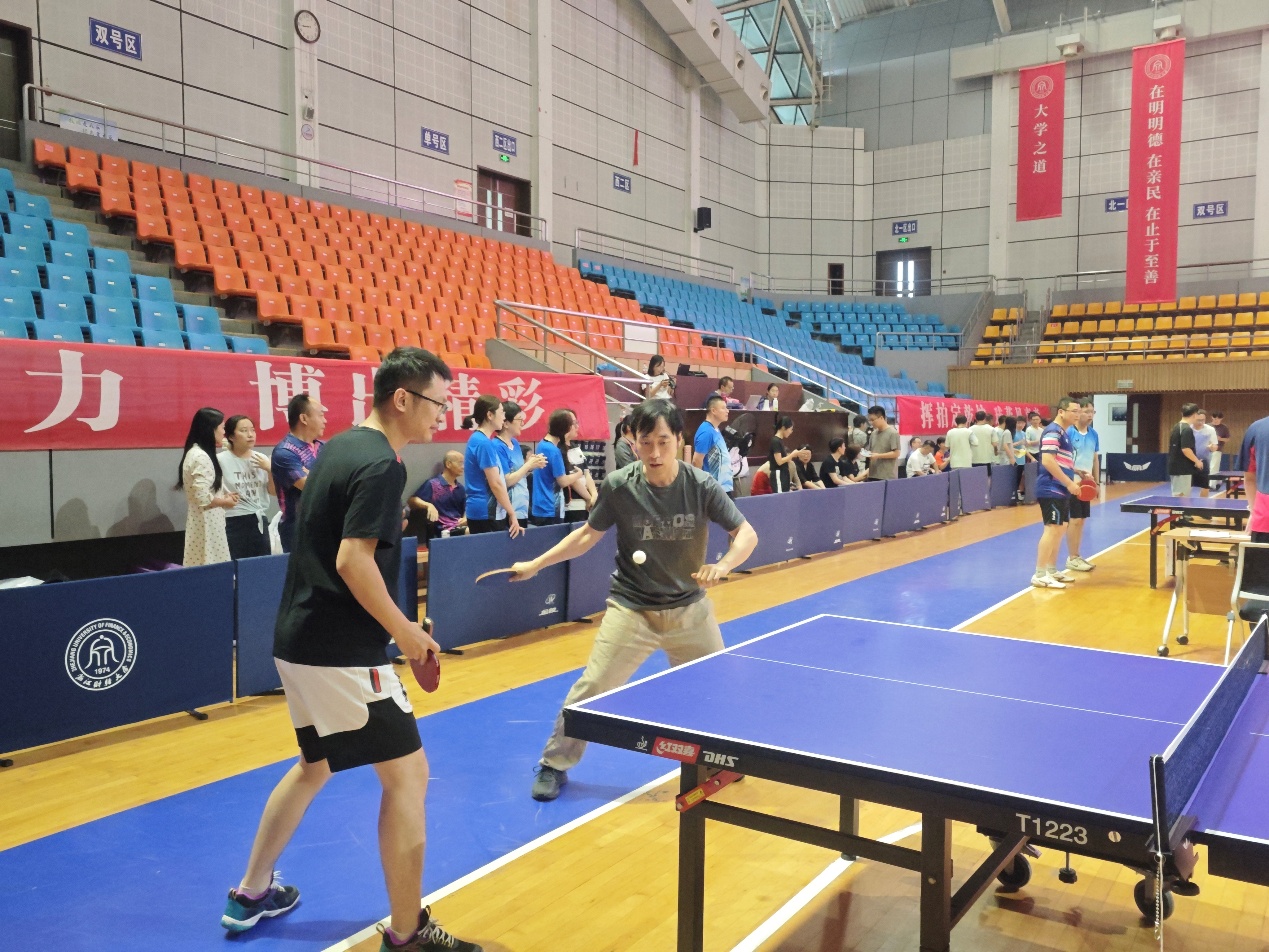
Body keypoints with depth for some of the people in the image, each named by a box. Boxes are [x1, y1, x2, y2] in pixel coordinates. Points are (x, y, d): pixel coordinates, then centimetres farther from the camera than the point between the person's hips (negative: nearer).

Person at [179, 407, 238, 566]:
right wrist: (225, 502, -8)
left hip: (207, 522, 10)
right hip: (206, 524, -10)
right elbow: (203, 499, -23)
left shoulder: (195, 453, 13)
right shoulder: (201, 457, -18)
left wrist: (224, 495, 8)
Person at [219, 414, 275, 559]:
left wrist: (269, 469, -3)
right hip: (233, 523, -5)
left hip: (259, 521, 5)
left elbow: (274, 492, 9)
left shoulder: (262, 459, 8)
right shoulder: (220, 460, -7)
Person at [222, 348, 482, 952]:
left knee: (316, 765, 25)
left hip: (299, 639, 10)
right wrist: (403, 629, -14)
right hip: (341, 652, -10)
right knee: (407, 774, -1)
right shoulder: (381, 465, -17)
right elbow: (353, 561, -25)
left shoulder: (338, 448, 11)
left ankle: (251, 894, 37)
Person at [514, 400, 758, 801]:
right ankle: (554, 765, 16)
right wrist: (535, 564, -4)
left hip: (689, 609, 2)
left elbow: (746, 534, -10)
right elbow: (588, 534, 0)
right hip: (631, 608, -1)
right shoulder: (619, 485, -14)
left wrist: (722, 566, -30)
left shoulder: (702, 486, -15)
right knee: (591, 688, -6)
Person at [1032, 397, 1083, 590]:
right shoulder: (1053, 431, -13)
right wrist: (1069, 483, -21)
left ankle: (1052, 570, 21)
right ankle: (1040, 575, -10)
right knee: (1052, 529, -11)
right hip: (1051, 490, -10)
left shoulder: (1063, 433, 18)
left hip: (1060, 491, 10)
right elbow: (1047, 461, -24)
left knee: (1060, 530, 13)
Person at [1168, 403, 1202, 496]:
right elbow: (1185, 449, -24)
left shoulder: (1176, 427, 12)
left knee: (1177, 496, 13)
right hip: (1182, 469, -9)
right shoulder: (1187, 429, -16)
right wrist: (1197, 461, -11)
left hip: (1176, 467, 9)